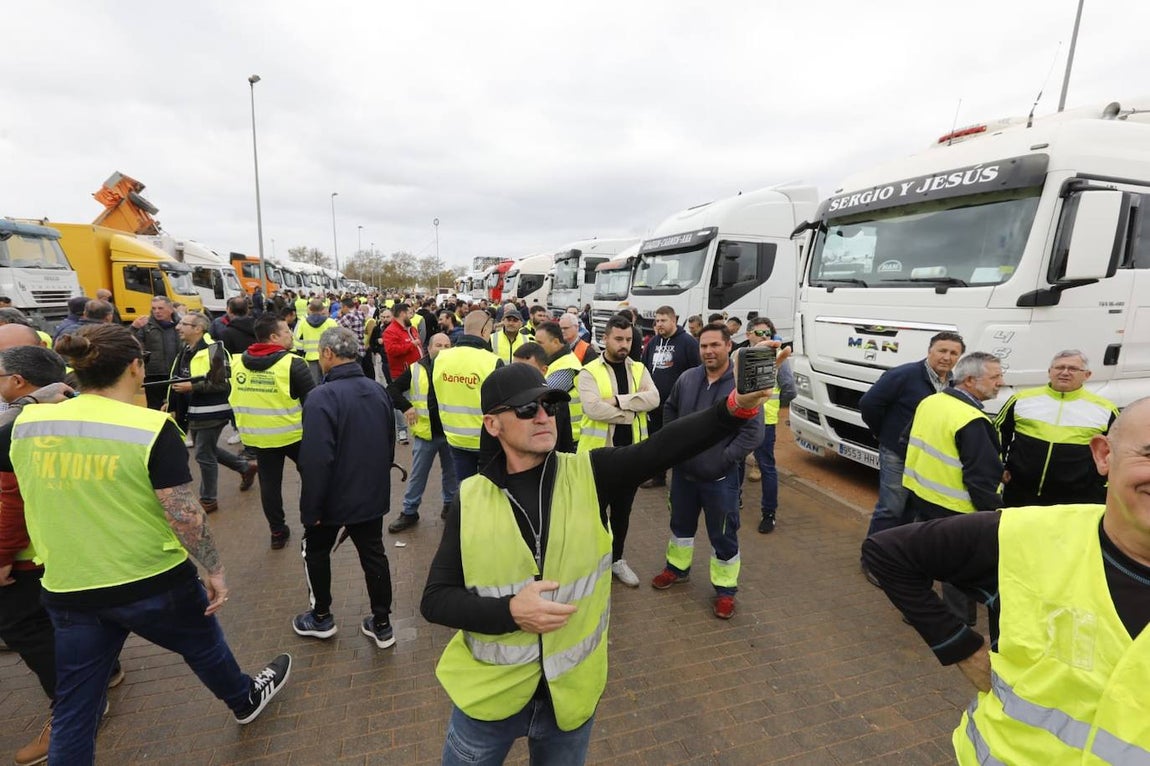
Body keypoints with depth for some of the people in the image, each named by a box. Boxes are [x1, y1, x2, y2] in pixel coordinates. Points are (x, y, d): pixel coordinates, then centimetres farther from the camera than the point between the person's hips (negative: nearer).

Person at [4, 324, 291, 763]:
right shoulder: (153, 428, -20)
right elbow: (185, 515, -20)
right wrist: (214, 569, -8)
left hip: (68, 590, 4)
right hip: (153, 583, -3)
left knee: (73, 707, 19)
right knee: (203, 646, 23)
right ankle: (246, 701, 50)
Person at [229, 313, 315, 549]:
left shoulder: (236, 362, 1)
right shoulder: (293, 363, -18)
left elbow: (233, 399, 11)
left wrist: (246, 427, 19)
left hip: (257, 437, 5)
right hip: (293, 434, -4)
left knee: (269, 483, 14)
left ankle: (277, 531, 23)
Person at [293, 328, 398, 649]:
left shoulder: (322, 397, -23)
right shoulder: (378, 391, 0)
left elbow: (316, 461, -26)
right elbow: (390, 445, 10)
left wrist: (310, 509, -16)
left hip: (335, 497, -5)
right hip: (373, 494, 5)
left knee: (316, 551, 20)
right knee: (373, 554, 14)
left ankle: (321, 617, 35)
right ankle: (382, 624, 24)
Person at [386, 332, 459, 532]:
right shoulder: (416, 370, -2)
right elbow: (392, 390, 2)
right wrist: (406, 407, -11)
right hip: (425, 432, 0)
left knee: (452, 472, 17)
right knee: (417, 475, 11)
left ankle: (451, 505, 36)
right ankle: (409, 512, 25)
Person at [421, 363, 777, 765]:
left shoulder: (589, 475, -11)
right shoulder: (470, 498, -11)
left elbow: (665, 446, -25)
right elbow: (434, 600, -8)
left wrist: (737, 404, -38)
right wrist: (510, 611, -23)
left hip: (571, 692, 1)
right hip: (490, 691, 0)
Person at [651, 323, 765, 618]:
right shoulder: (687, 378, -2)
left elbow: (754, 432, -17)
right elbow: (670, 411, 14)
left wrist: (725, 459, -17)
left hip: (720, 478, -4)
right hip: (683, 472, 5)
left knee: (723, 536, 10)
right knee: (681, 524, 23)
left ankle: (725, 589, 29)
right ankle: (677, 568, 46)